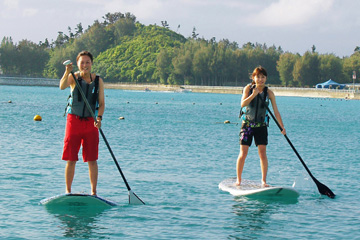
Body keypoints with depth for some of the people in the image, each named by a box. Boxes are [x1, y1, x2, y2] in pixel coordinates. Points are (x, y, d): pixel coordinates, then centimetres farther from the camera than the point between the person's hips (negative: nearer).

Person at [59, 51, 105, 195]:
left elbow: (101, 103, 6)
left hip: (91, 122, 2)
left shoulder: (98, 80, 7)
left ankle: (93, 192, 9)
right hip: (74, 120, -2)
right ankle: (68, 191, 12)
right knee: (71, 160, 2)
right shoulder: (73, 77, 0)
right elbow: (62, 87, -22)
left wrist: (99, 118, -11)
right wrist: (67, 72, -40)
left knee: (92, 160, 2)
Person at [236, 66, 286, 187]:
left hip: (261, 126, 1)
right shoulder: (248, 88, -3)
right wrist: (253, 95, -29)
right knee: (243, 153, -2)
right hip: (247, 123, -1)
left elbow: (276, 111, -1)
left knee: (262, 153, -5)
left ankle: (263, 180, 3)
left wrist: (282, 126, -7)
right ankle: (238, 180, 11)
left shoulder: (269, 93, -1)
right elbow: (243, 104, -16)